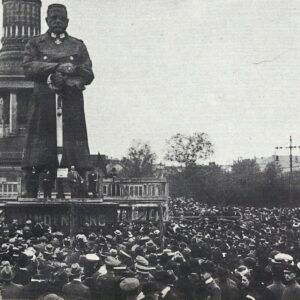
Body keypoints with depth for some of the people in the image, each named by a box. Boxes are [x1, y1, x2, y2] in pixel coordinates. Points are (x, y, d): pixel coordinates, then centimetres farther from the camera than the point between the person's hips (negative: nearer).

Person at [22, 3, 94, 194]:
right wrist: (58, 67, -11)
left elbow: (88, 74, 7)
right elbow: (29, 68, -2)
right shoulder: (35, 44, 15)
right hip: (43, 103, -1)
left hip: (71, 103, 1)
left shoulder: (78, 46, 17)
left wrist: (66, 80, -10)